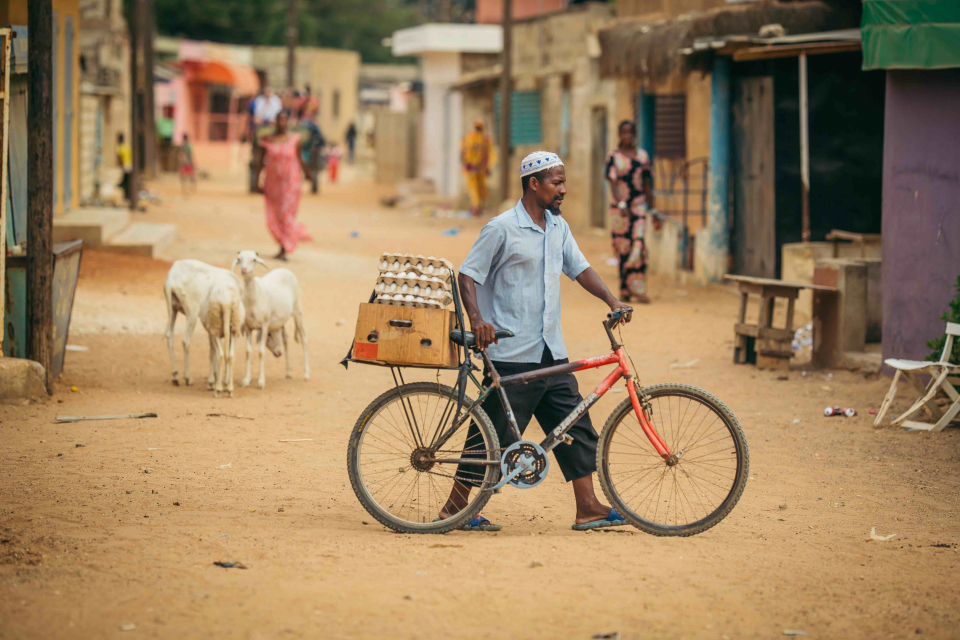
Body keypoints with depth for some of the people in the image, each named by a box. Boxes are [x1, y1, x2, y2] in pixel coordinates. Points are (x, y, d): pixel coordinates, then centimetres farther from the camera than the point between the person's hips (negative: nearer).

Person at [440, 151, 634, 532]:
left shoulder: (558, 227, 12)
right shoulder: (502, 229, -10)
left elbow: (579, 268, 14)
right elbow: (468, 275, -10)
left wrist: (612, 301, -1)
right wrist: (477, 319, -24)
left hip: (551, 354, 7)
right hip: (511, 356, -7)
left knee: (577, 426, 4)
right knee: (493, 433, -2)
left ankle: (588, 508, 9)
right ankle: (454, 508, 9)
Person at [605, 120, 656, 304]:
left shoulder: (642, 156, 9)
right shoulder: (613, 157, 1)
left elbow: (647, 185, 14)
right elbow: (613, 183, -9)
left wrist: (653, 209, 14)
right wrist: (621, 204, -24)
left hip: (638, 206, 1)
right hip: (619, 207, -1)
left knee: (638, 244, -13)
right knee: (622, 248, 2)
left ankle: (637, 289, -14)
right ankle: (625, 291, 11)